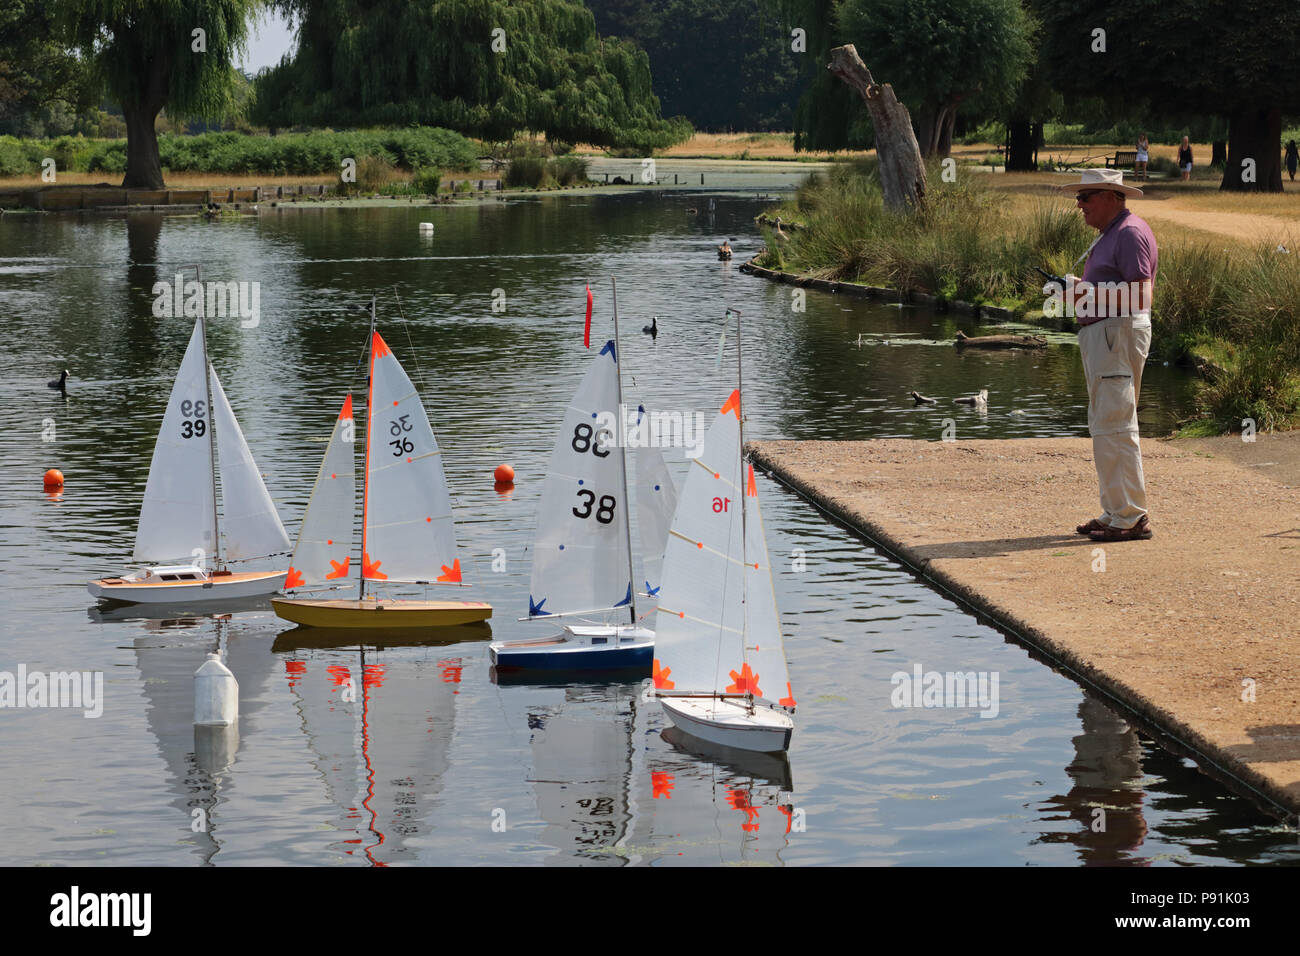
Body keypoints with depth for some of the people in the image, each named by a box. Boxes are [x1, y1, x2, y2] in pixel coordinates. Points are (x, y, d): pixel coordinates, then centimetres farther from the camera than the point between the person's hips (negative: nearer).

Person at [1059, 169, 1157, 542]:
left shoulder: (1131, 234, -13)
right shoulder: (1108, 235, 19)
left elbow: (1139, 295, -21)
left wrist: (1091, 296, -19)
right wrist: (1081, 290, 11)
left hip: (1120, 333, -11)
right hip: (1099, 335, 11)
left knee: (1114, 427, -12)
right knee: (1104, 427, 13)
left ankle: (1131, 518, -10)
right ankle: (1115, 511, 18)